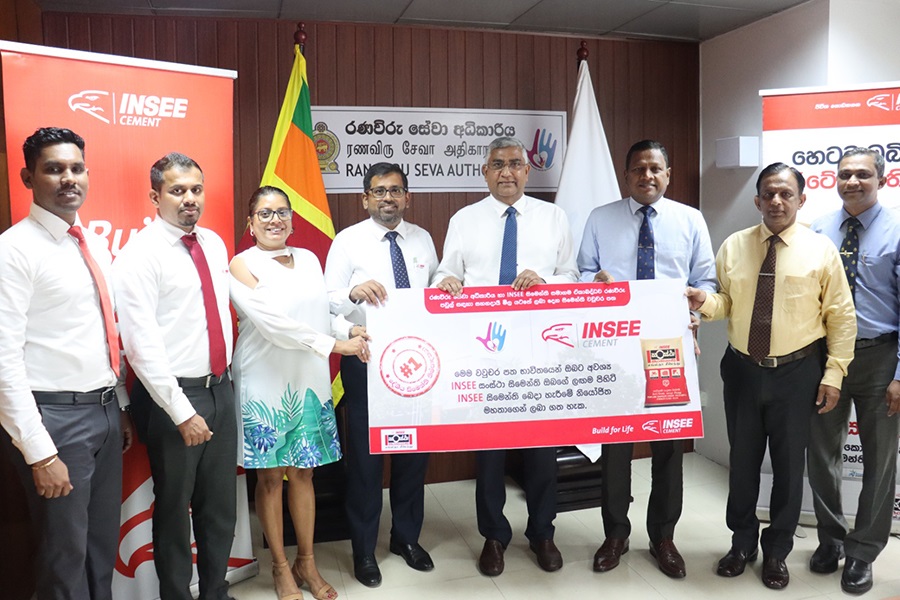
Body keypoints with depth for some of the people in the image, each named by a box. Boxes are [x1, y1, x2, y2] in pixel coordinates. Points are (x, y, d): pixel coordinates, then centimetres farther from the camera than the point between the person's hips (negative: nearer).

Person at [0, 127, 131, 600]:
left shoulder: (95, 245, 10)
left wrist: (121, 406, 15)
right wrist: (39, 452, -20)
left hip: (105, 410, 7)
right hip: (57, 416, -7)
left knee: (104, 544, 19)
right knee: (65, 553, 8)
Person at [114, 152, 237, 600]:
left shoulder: (214, 244, 8)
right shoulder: (140, 254, -13)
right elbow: (141, 344, -18)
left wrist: (224, 380, 12)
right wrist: (182, 412, -19)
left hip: (220, 389, 6)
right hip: (172, 396, -6)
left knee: (220, 503, 17)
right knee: (174, 508, 10)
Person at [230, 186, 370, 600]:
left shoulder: (309, 259, 10)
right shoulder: (243, 266, -7)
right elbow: (271, 322, -18)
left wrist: (350, 330, -7)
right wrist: (334, 344, -23)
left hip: (309, 382, 4)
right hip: (265, 384, -4)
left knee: (303, 471, 12)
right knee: (270, 476, 7)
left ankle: (306, 562, 26)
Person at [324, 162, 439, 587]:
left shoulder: (422, 239, 8)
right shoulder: (348, 241, -4)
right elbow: (327, 302, -12)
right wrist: (354, 292, -31)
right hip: (365, 359, -3)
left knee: (414, 449, 13)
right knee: (364, 453, 6)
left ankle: (407, 536, 33)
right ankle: (364, 548, 24)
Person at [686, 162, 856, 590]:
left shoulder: (821, 250, -5)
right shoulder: (733, 247, 2)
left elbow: (841, 317, -3)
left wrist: (834, 374, -7)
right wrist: (705, 302, -15)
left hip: (797, 372, -2)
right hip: (742, 369, 2)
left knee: (789, 462, 11)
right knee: (742, 459, 14)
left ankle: (777, 551, 31)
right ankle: (742, 542, 35)